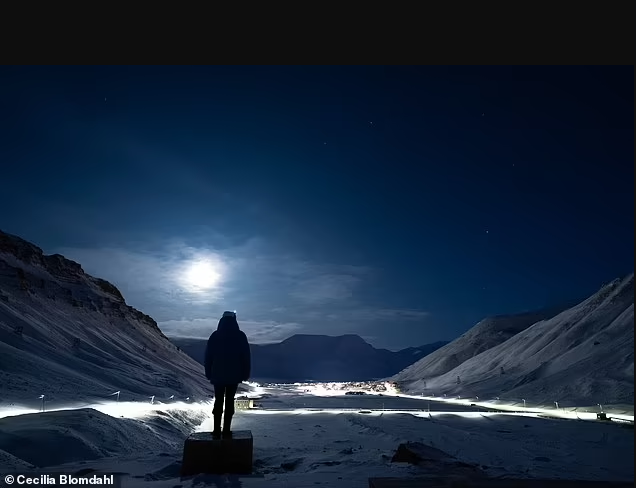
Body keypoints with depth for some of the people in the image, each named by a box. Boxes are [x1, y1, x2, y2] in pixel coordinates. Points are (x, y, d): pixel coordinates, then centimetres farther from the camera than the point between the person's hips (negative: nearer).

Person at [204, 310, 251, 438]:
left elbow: (208, 356, 2)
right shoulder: (240, 336, -4)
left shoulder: (215, 336, -1)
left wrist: (209, 373, 10)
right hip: (234, 375, -1)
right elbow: (246, 357, -2)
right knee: (229, 401, 4)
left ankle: (217, 430, 8)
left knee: (218, 401, 9)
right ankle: (226, 430, 4)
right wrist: (245, 374, 5)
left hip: (218, 375, 1)